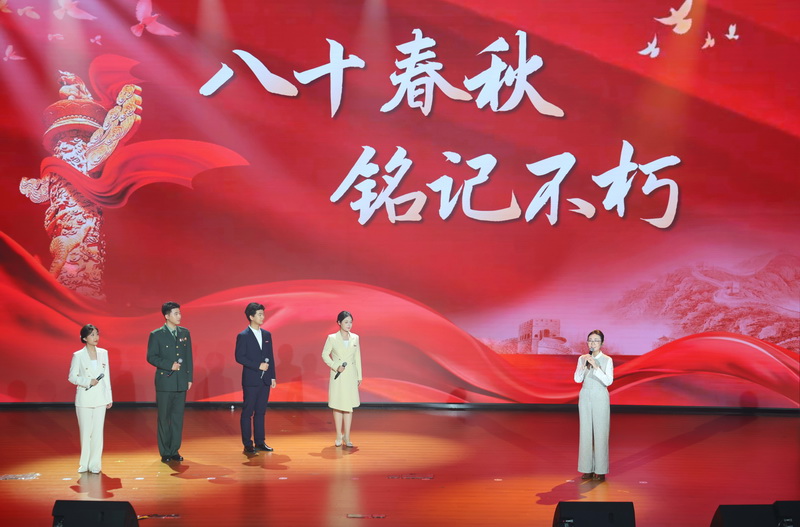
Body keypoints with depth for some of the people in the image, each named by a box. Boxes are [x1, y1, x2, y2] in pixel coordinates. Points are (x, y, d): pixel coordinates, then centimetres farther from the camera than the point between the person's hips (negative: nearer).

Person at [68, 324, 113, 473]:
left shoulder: (103, 353, 6)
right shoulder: (78, 356, -2)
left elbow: (107, 376, 8)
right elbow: (72, 377, -2)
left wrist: (109, 397, 8)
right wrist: (88, 382, -16)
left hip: (100, 398, 2)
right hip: (84, 398, -2)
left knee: (98, 431, 1)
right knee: (85, 431, 3)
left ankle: (95, 464, 7)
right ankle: (85, 463, 14)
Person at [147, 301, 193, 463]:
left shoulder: (185, 333, 8)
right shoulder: (156, 335, -4)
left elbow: (189, 356, 11)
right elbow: (151, 357, -6)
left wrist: (189, 377, 7)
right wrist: (170, 365, -15)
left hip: (181, 382, 4)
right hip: (165, 381, -4)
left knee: (178, 417, 7)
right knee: (164, 418, 4)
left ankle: (175, 451, 15)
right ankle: (165, 452, 11)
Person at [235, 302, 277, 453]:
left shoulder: (267, 334, 10)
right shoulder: (243, 336, -6)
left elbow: (270, 357, 13)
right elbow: (239, 357, -11)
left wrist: (272, 377, 9)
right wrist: (258, 366, -16)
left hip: (265, 380, 5)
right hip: (251, 380, -5)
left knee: (261, 412, 10)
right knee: (248, 412, 1)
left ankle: (260, 441, 16)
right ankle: (247, 444, 6)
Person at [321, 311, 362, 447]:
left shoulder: (355, 338, 5)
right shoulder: (332, 338, -4)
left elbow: (358, 358, 10)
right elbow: (325, 355, 1)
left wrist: (359, 376, 10)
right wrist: (336, 367, -11)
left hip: (351, 376, 2)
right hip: (337, 377, -2)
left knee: (349, 406, 2)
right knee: (337, 406, 3)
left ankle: (346, 437, 8)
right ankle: (339, 437, 13)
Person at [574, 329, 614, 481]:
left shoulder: (607, 360, -4)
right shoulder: (582, 358, 5)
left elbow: (608, 381, -15)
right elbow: (577, 379, -4)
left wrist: (595, 366, -22)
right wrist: (584, 365, -18)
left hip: (600, 398, -3)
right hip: (585, 396, 3)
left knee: (600, 432, -2)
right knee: (585, 432, 4)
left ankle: (600, 470, 5)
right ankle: (587, 468, 11)